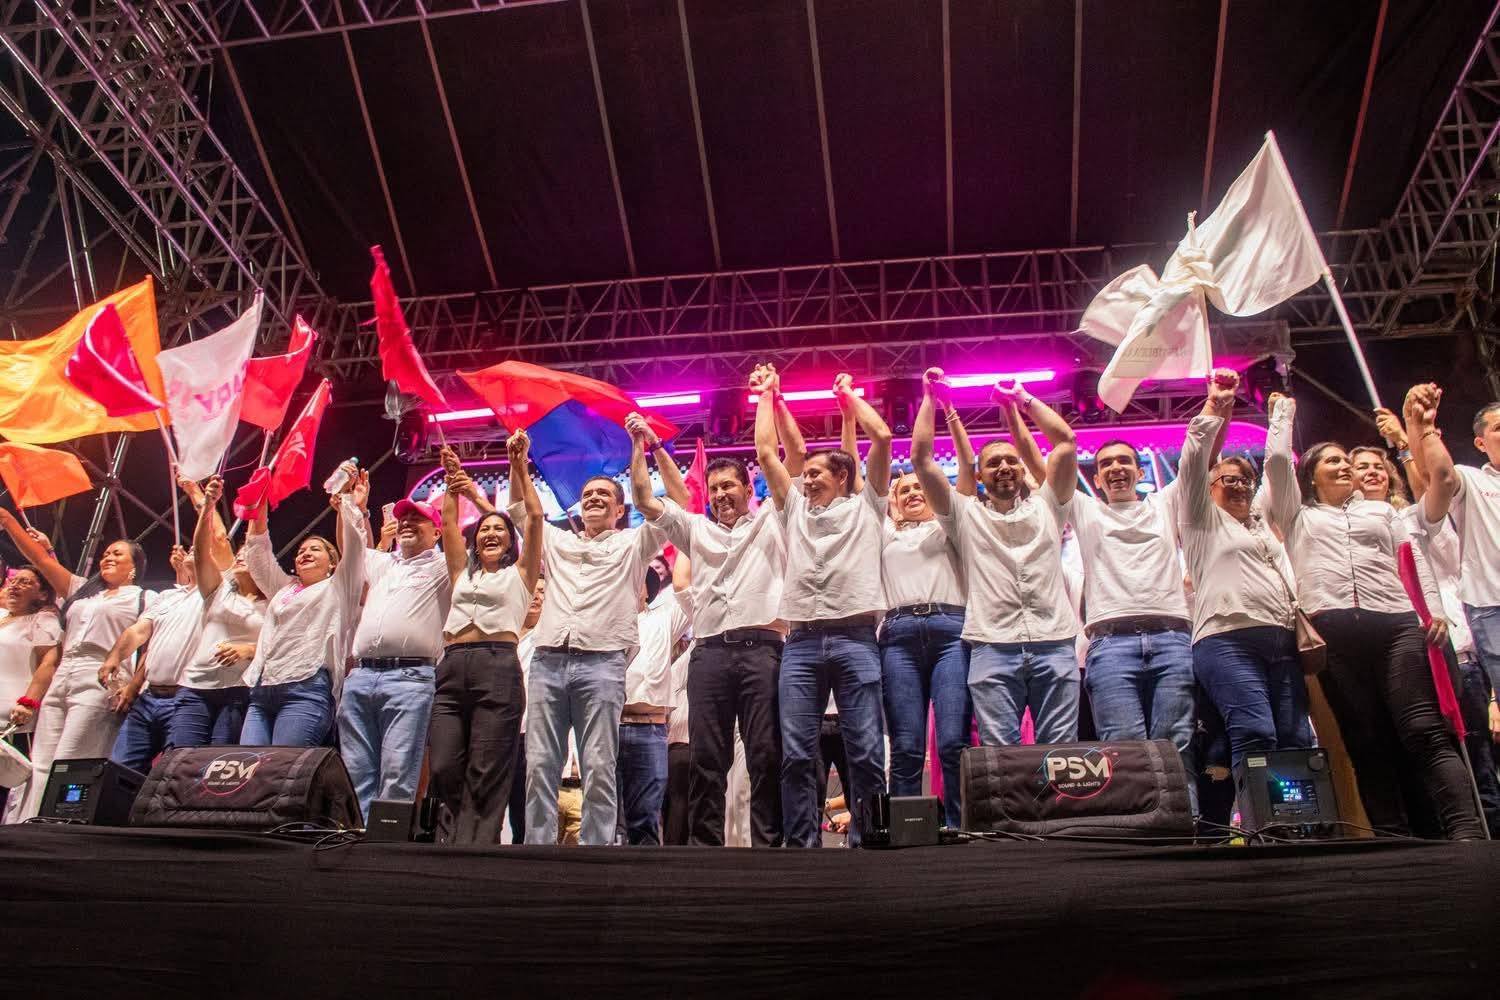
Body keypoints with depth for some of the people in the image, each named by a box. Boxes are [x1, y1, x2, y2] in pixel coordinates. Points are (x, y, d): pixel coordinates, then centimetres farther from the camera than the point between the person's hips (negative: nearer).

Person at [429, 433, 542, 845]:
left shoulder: (519, 573, 15)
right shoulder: (462, 572, 26)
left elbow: (535, 516, 6)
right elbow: (448, 521, 20)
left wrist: (519, 466, 4)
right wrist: (452, 479, 15)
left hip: (498, 668, -4)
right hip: (451, 668, 4)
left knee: (485, 776, -8)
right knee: (444, 771, -4)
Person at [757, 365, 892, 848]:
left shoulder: (865, 507, 14)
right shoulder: (794, 508, 23)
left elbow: (882, 437, 7)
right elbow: (766, 452, 20)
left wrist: (849, 395, 19)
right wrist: (766, 396, 26)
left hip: (855, 639, -3)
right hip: (801, 642, 3)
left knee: (866, 753, -3)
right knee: (796, 755, -1)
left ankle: (865, 840, 3)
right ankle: (801, 843, 4)